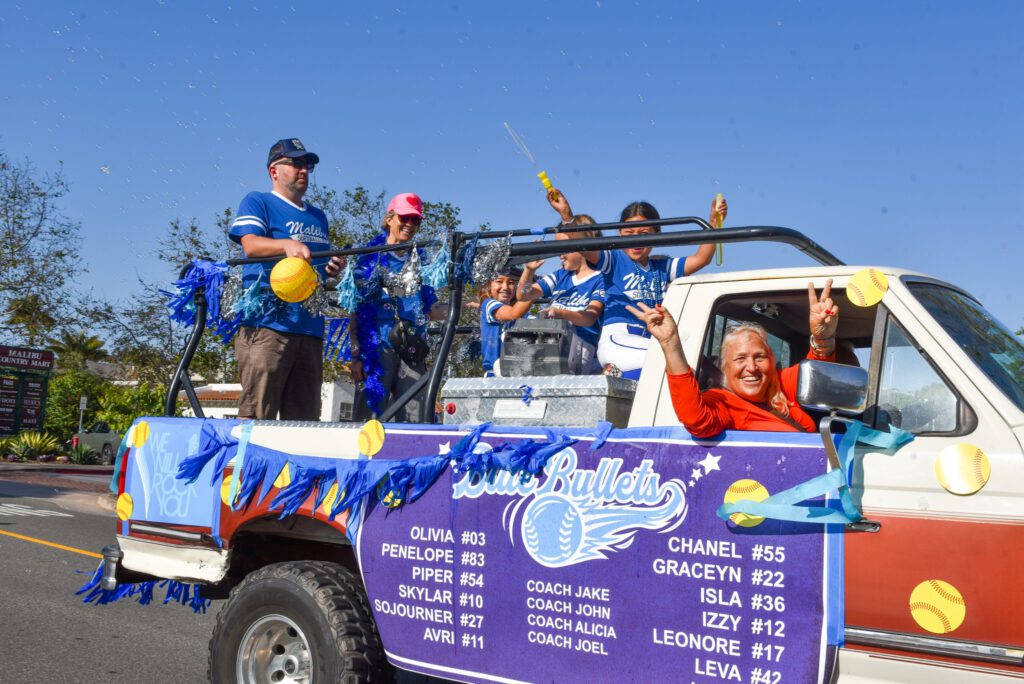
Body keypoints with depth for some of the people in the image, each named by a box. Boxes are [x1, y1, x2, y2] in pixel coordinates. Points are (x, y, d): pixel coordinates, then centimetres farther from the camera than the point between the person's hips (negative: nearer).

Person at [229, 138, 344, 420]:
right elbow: (251, 245, -10)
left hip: (311, 326, 6)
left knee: (305, 416, 3)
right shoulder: (257, 203, 8)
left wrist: (333, 268, 8)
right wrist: (287, 244, -29)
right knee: (257, 412, -12)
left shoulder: (318, 217, 27)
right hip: (266, 323, -6)